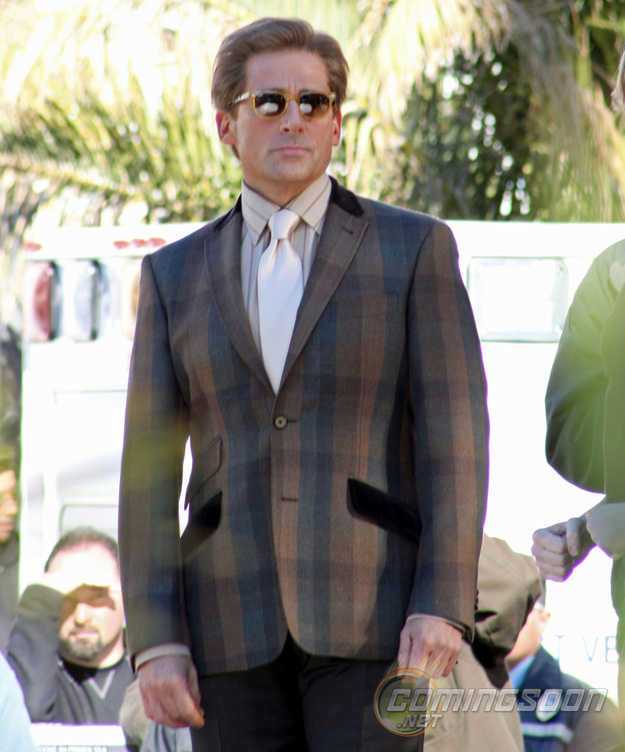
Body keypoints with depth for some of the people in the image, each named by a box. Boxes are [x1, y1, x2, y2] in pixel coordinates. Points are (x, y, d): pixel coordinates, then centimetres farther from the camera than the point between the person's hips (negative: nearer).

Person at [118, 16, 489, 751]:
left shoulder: (412, 248, 3)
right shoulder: (176, 275, 10)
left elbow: (453, 436, -4)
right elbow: (148, 473, 6)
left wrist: (443, 608, -15)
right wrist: (156, 644, -4)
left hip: (371, 613, -3)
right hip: (237, 623, 3)